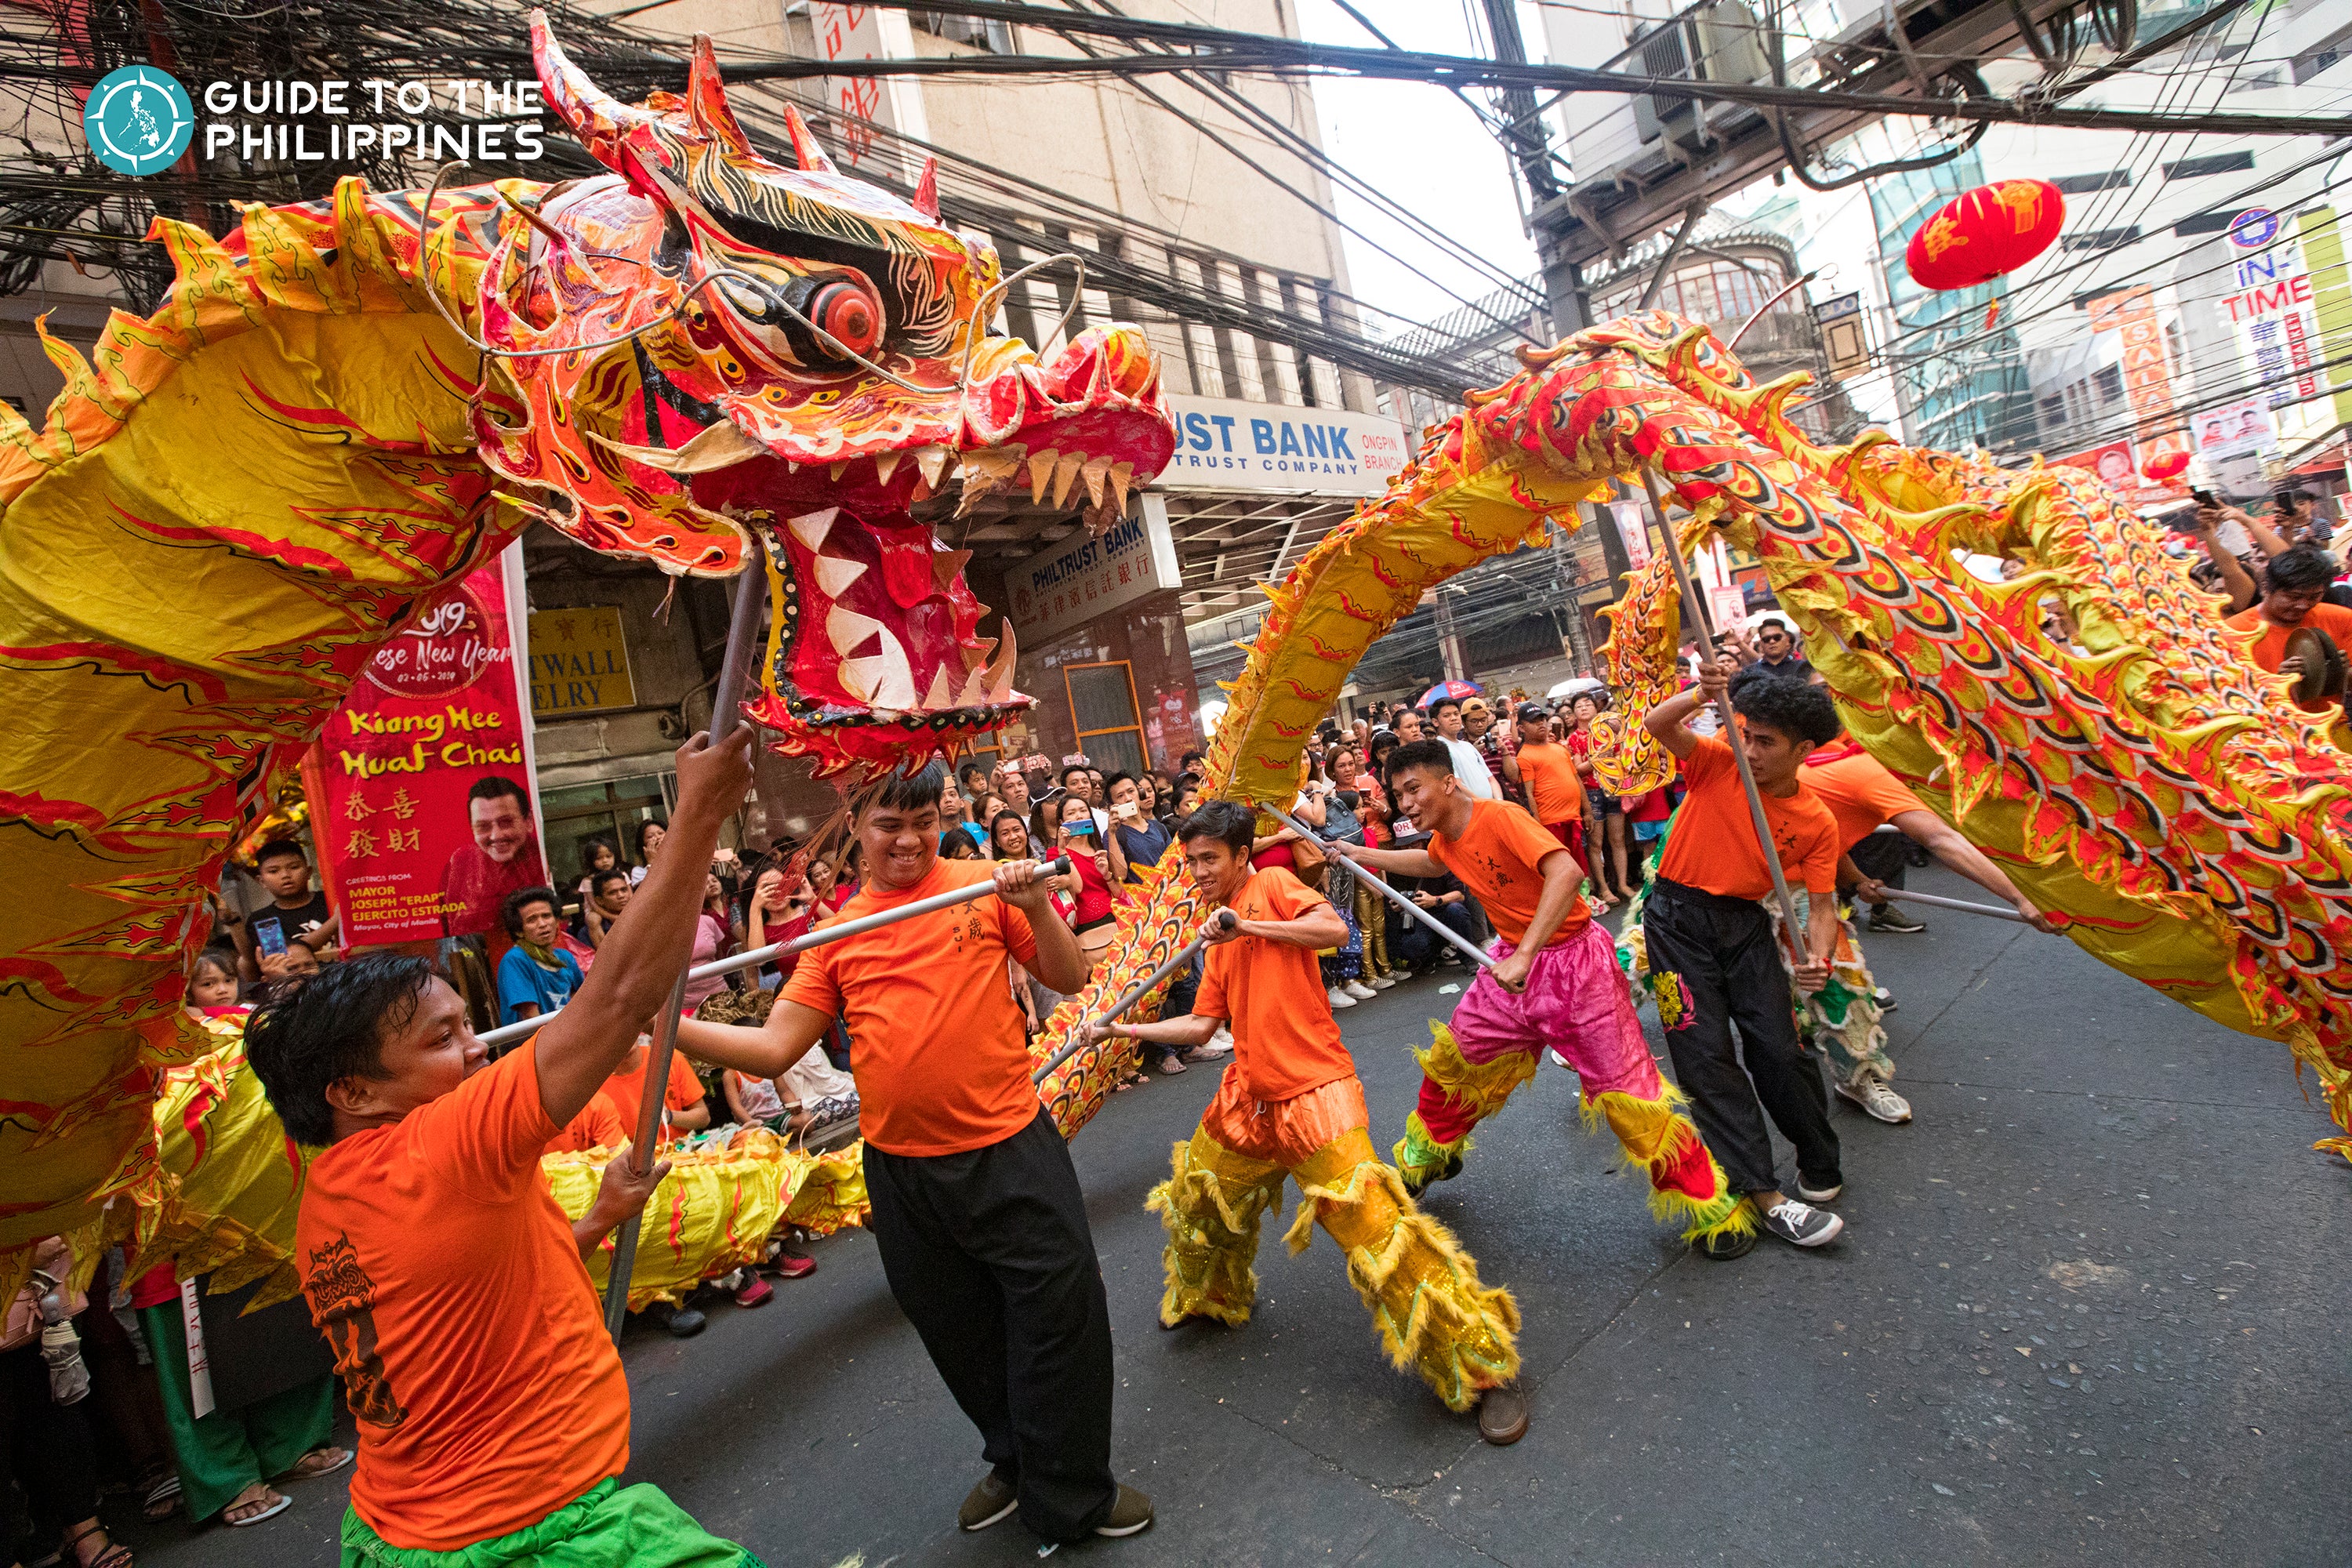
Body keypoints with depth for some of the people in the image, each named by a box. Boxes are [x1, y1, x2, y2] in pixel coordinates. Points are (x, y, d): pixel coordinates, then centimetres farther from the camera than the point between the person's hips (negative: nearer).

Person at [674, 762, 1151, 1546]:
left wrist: (1034, 906, -19)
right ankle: (1013, 1463, 44)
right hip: (901, 1168, 3)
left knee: (1061, 1316, 4)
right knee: (959, 1332, 19)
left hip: (1008, 1149, -2)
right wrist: (667, 1023, -11)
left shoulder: (984, 885, -4)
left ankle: (1075, 1494, 28)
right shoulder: (837, 934, 3)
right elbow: (773, 1048, 0)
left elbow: (1069, 979, -2)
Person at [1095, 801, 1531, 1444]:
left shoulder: (1272, 884, -5)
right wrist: (1124, 1029, 15)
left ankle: (1483, 1366, 1)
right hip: (1251, 1095, 9)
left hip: (1312, 1089, -8)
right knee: (1195, 1198, 23)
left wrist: (1251, 926, -23)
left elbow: (1335, 928, -21)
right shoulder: (1218, 939, 15)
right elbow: (1201, 1025, 16)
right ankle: (1210, 1297, 53)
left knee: (1373, 1226, -14)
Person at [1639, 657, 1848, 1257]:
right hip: (1679, 918, -2)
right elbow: (1657, 724, -21)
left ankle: (1819, 1170, 26)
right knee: (1704, 1055, -6)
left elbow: (1822, 905, -3)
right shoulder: (1720, 764, -8)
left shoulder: (1817, 821, -3)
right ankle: (1763, 1196, 0)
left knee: (1780, 1051, -1)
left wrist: (1817, 958, -22)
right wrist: (1704, 694, -40)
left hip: (1744, 923, 2)